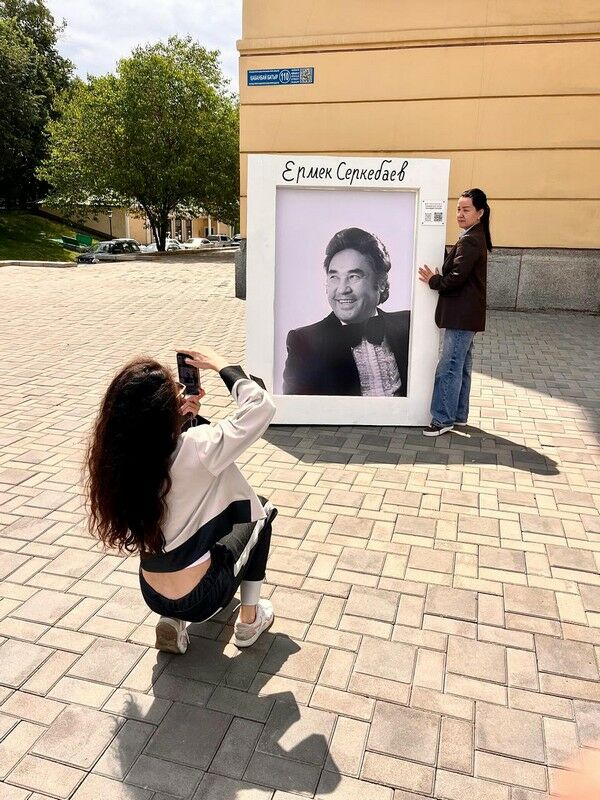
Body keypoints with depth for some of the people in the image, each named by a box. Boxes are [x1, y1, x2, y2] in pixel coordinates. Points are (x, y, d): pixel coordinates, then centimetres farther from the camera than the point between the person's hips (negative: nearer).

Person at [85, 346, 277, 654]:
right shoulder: (194, 449, -26)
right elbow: (261, 406, -16)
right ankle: (249, 620, 23)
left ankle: (174, 619, 20)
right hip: (198, 598, -5)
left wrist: (188, 419, -3)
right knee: (260, 510, 16)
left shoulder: (119, 454, -8)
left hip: (152, 596, 6)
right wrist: (219, 364, -7)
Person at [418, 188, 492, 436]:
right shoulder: (476, 238, 16)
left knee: (449, 368, -7)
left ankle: (443, 419, -1)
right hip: (466, 314, 11)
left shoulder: (469, 241, -16)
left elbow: (456, 277, -22)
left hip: (462, 316, -11)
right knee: (461, 366, 15)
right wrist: (438, 278, 3)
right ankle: (458, 415, 24)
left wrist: (433, 281, -6)